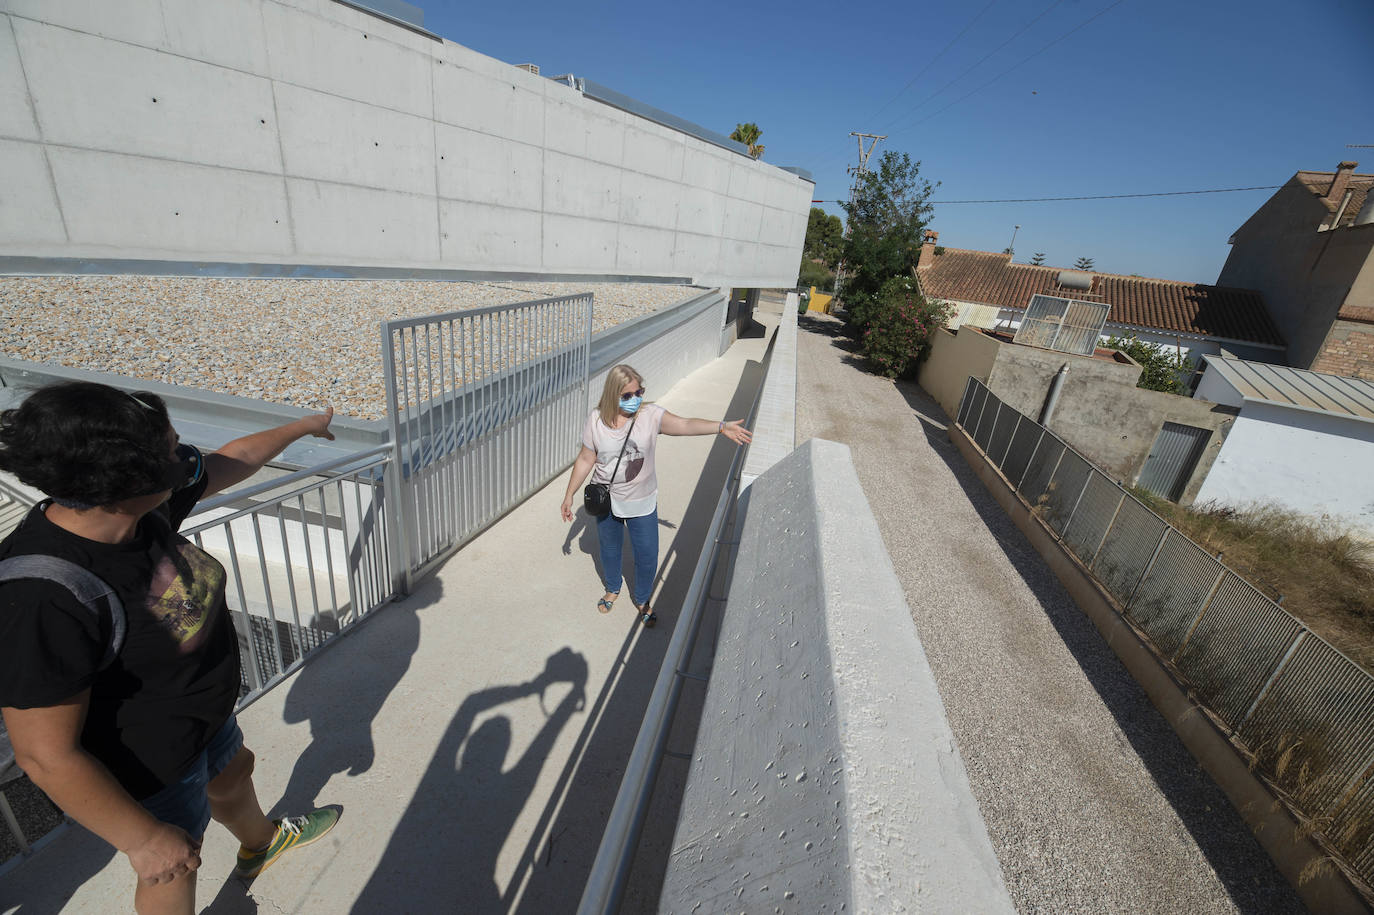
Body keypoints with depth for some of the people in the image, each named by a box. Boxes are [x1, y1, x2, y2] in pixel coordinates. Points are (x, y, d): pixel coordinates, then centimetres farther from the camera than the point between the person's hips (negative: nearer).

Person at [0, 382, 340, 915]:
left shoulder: (149, 504, -19)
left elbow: (232, 460, 1)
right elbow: (48, 757, -30)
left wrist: (302, 427, 15)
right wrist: (144, 840, -20)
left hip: (206, 713, 8)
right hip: (148, 768, -7)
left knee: (232, 776, 34)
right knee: (174, 870, 20)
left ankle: (261, 843, 65)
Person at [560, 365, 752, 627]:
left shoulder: (650, 415, -17)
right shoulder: (596, 420, -11)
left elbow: (685, 425, -32)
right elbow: (585, 460, -3)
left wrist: (721, 426, -48)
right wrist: (569, 495, 2)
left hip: (642, 502, -1)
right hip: (607, 502, 2)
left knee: (647, 556, 8)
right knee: (609, 549, 22)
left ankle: (642, 599, 39)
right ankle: (613, 589, 53)